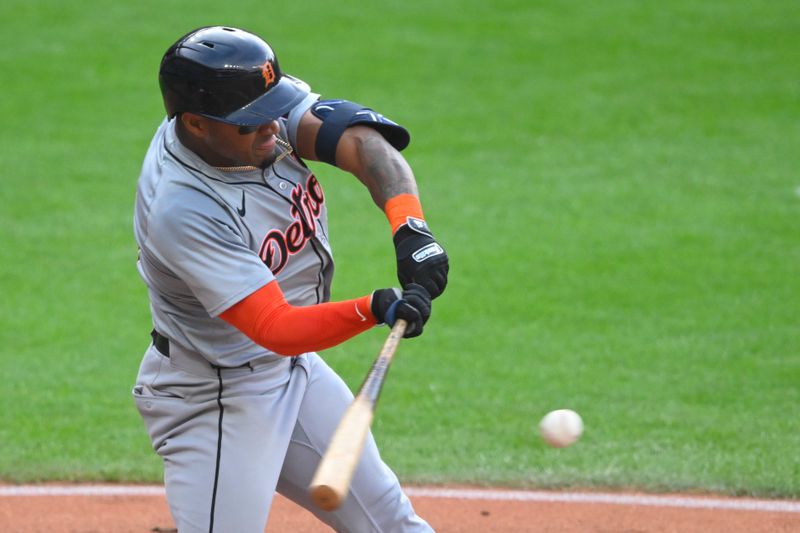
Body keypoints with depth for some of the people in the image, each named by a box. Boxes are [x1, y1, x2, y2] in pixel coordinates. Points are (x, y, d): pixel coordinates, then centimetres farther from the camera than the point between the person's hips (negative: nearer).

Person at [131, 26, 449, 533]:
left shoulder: (261, 109, -14)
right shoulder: (180, 209, -34)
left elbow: (363, 142, -25)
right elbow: (277, 329, -36)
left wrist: (409, 226, -42)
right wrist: (375, 309, -51)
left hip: (296, 371, 8)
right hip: (214, 400, -8)